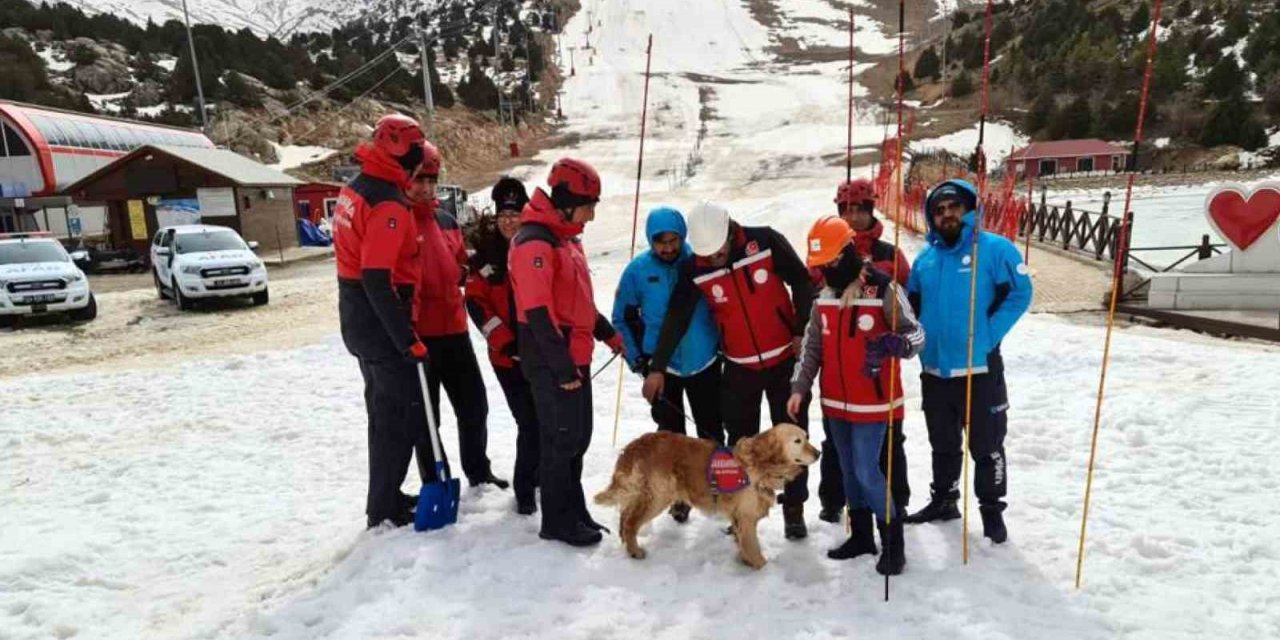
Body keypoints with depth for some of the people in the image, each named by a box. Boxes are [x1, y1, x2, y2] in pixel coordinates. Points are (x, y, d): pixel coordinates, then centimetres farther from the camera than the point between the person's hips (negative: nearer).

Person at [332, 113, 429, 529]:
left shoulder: (355, 189, 10)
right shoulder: (388, 203, -21)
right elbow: (377, 280, -27)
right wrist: (406, 338, -24)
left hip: (358, 319, 10)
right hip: (381, 323, -10)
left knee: (384, 411, 19)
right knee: (403, 416, 1)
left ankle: (384, 497, 32)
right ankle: (385, 511, 11)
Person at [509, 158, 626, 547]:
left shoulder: (566, 237, 14)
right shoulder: (534, 242, -18)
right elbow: (538, 313, -23)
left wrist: (607, 333, 20)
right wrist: (562, 368, -21)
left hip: (575, 358, 10)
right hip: (552, 363, -10)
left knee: (578, 436, 16)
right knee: (561, 440, 0)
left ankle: (574, 510, 30)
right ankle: (556, 522, 16)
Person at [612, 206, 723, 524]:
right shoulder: (637, 270, -8)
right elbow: (623, 318, 1)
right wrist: (637, 358, -5)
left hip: (704, 363, 0)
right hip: (660, 366, 0)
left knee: (712, 432, 12)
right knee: (671, 434, 11)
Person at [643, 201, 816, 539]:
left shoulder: (766, 241, -15)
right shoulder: (695, 270, -10)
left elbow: (801, 282, -5)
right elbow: (676, 319, -7)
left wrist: (804, 331, -8)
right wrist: (657, 368, -7)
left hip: (786, 359, -1)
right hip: (740, 368, 1)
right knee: (741, 442, 8)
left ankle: (794, 508, 21)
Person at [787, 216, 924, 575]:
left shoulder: (884, 290, -15)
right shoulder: (824, 297, 5)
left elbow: (916, 336, -14)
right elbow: (812, 347, 11)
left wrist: (893, 344, -36)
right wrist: (800, 387, 4)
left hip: (872, 404, -7)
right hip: (835, 402, 7)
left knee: (867, 471, -6)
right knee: (849, 470, 16)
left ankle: (893, 542, 13)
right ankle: (861, 535, 32)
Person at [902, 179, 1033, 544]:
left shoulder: (994, 248, -7)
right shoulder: (925, 259, 8)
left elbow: (1020, 293, -11)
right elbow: (912, 305, 15)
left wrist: (988, 334, -15)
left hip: (980, 369, -5)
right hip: (934, 369, 5)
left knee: (986, 446, 7)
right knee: (943, 444, 18)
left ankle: (992, 510, 23)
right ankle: (943, 500, 34)